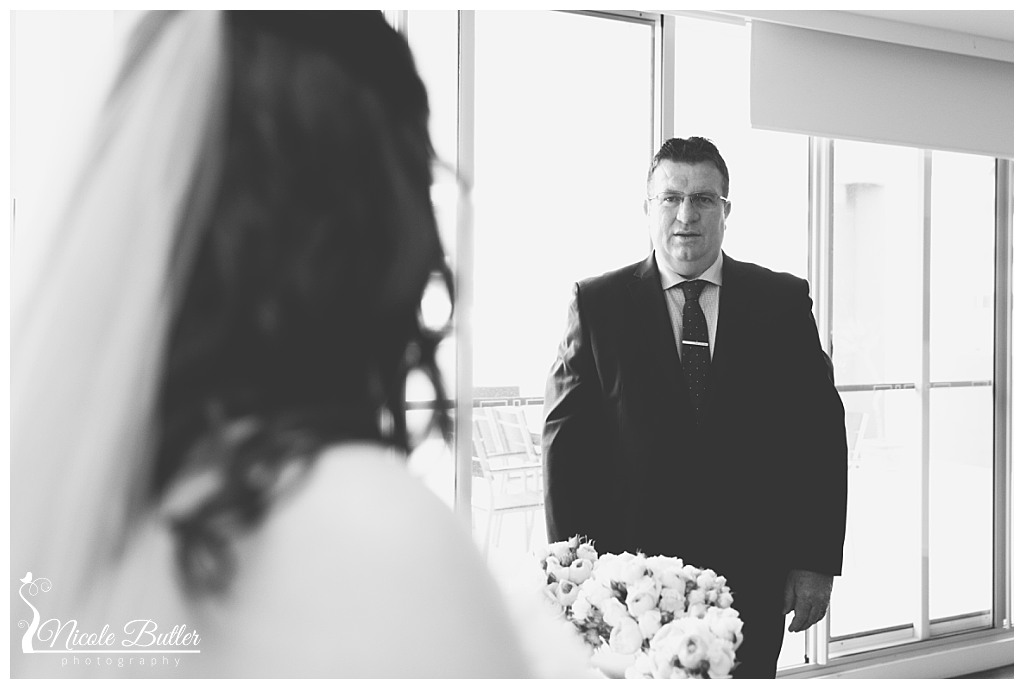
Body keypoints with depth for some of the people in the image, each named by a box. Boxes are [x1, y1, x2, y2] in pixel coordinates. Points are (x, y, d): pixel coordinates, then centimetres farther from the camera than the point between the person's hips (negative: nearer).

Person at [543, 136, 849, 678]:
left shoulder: (783, 301, 4)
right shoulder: (598, 303, 0)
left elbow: (819, 435, 3)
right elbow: (566, 440, -2)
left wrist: (816, 563, -1)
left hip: (753, 578, 1)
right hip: (632, 581, -1)